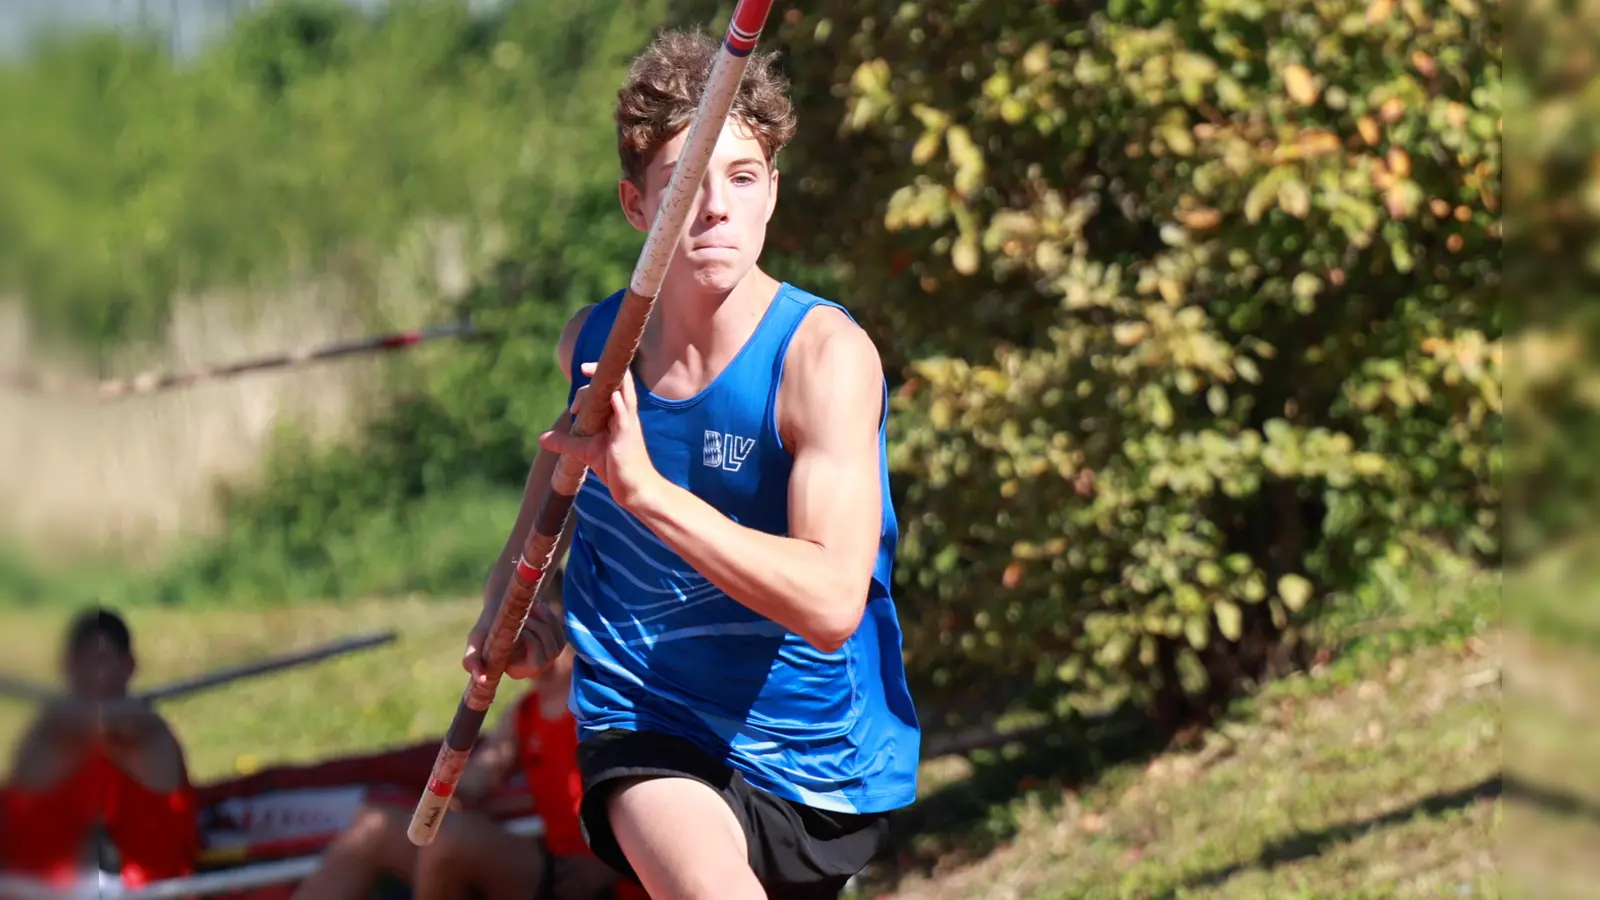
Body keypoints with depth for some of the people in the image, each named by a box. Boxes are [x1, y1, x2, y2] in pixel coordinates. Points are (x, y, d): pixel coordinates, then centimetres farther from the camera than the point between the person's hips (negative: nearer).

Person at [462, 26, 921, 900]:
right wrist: (513, 588, 7)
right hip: (644, 726, 1)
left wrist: (644, 487, -37)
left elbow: (832, 602, -30)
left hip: (816, 756, -1)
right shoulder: (591, 343, -3)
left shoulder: (824, 353, -17)